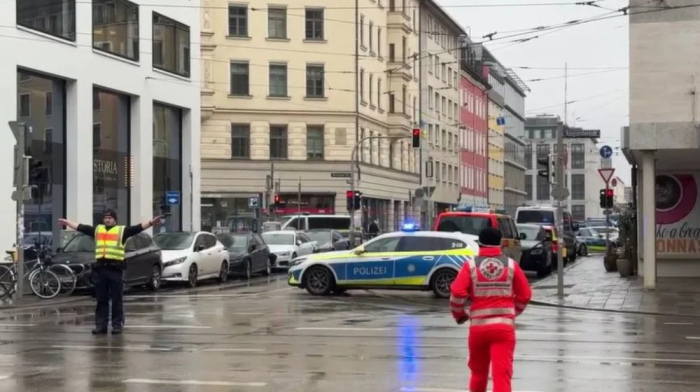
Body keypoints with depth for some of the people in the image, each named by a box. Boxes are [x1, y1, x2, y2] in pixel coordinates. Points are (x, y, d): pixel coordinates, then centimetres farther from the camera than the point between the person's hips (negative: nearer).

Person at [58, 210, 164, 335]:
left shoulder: (122, 230, 4)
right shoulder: (97, 230, 16)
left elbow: (138, 228, -7)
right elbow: (80, 227, 24)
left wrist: (152, 222, -19)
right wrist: (67, 222, 30)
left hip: (115, 268, -4)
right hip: (100, 268, 4)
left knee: (116, 300, 1)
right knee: (101, 300, 8)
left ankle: (117, 325, 5)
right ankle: (100, 325, 12)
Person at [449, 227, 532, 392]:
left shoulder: (471, 265, 0)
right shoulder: (511, 265, 4)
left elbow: (457, 293, -8)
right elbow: (525, 295, 8)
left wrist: (459, 315, 10)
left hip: (478, 326, 1)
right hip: (504, 326, -1)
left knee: (478, 371, 20)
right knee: (502, 373, -6)